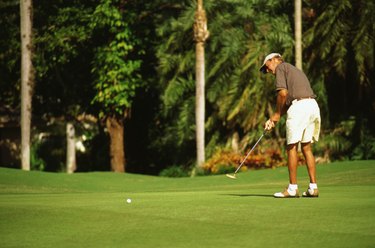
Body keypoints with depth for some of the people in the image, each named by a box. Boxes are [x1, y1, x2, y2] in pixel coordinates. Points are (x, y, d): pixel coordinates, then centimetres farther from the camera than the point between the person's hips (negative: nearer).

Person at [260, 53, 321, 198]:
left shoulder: (281, 68, 5)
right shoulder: (295, 71, 31)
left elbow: (283, 93, -10)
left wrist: (277, 114, 4)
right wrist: (273, 120, 18)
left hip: (299, 107, -8)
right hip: (313, 105, 8)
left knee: (292, 147, -2)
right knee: (306, 147, 12)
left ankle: (293, 188, -2)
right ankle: (313, 187, 8)